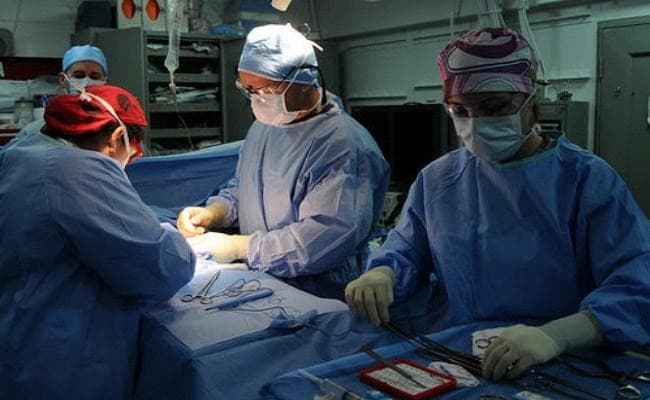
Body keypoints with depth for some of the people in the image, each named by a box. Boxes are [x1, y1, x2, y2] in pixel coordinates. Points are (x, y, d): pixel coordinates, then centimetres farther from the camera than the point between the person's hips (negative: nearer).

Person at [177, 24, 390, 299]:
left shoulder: (343, 145, -19)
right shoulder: (263, 125, 12)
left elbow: (326, 237, -27)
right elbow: (239, 189, 24)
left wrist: (237, 247, -20)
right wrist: (210, 213, 1)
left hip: (317, 300, -8)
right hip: (257, 284, 8)